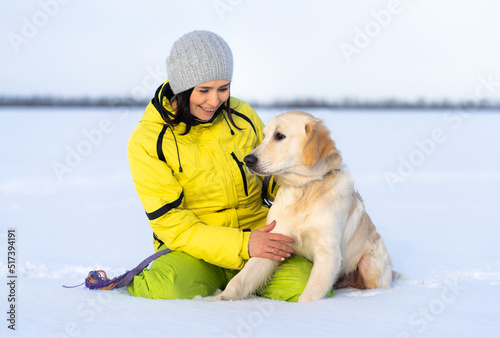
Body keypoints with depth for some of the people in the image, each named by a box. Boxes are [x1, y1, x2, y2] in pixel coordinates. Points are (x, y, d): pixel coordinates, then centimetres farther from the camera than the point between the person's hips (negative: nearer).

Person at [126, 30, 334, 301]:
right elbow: (170, 223, -13)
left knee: (307, 286, -26)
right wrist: (243, 245, -25)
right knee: (168, 290, -37)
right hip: (195, 250, -4)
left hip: (257, 236, 4)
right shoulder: (146, 142, -8)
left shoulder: (242, 115, 4)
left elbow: (272, 176, 18)